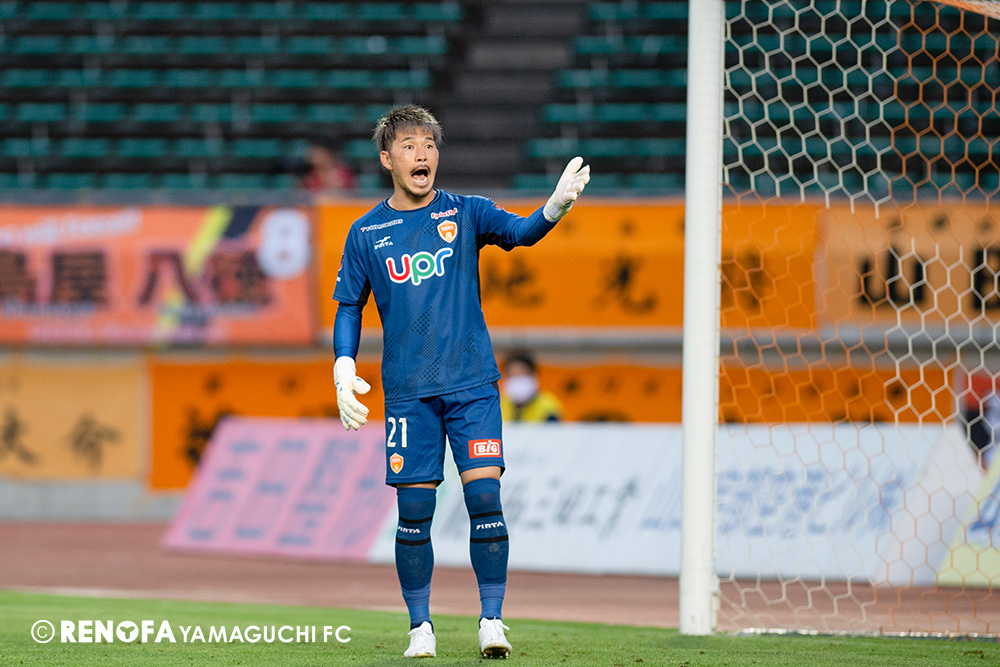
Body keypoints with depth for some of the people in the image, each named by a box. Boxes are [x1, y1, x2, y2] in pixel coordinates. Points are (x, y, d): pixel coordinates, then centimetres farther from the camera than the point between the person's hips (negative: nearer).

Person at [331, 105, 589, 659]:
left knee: (484, 494, -11)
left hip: (472, 384, -1)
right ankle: (420, 626, 12)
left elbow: (520, 231, -12)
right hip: (407, 390, 1)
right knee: (414, 510, 0)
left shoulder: (465, 213, 4)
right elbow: (349, 306, 12)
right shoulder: (367, 233, 6)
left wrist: (556, 206, -33)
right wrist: (343, 371, -1)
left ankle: (492, 620, -5)